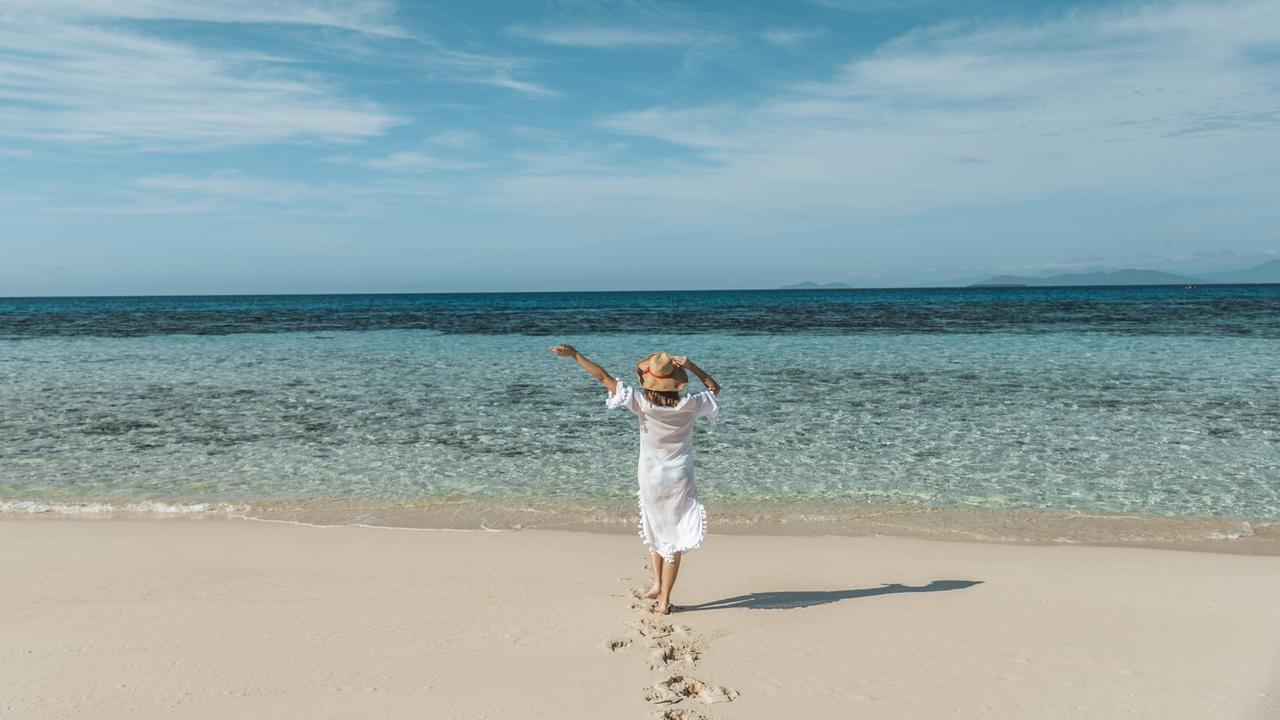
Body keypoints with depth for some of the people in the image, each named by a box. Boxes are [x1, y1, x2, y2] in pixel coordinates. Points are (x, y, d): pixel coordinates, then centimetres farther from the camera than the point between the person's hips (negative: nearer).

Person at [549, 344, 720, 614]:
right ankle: (664, 600, 9)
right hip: (679, 481, 0)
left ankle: (657, 583, 18)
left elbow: (604, 377, -14)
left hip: (650, 479, 1)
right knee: (674, 539, 8)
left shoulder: (642, 403, -15)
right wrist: (691, 367, -2)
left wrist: (574, 354, -11)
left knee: (654, 531, 25)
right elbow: (714, 388, 8)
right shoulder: (689, 405, -13)